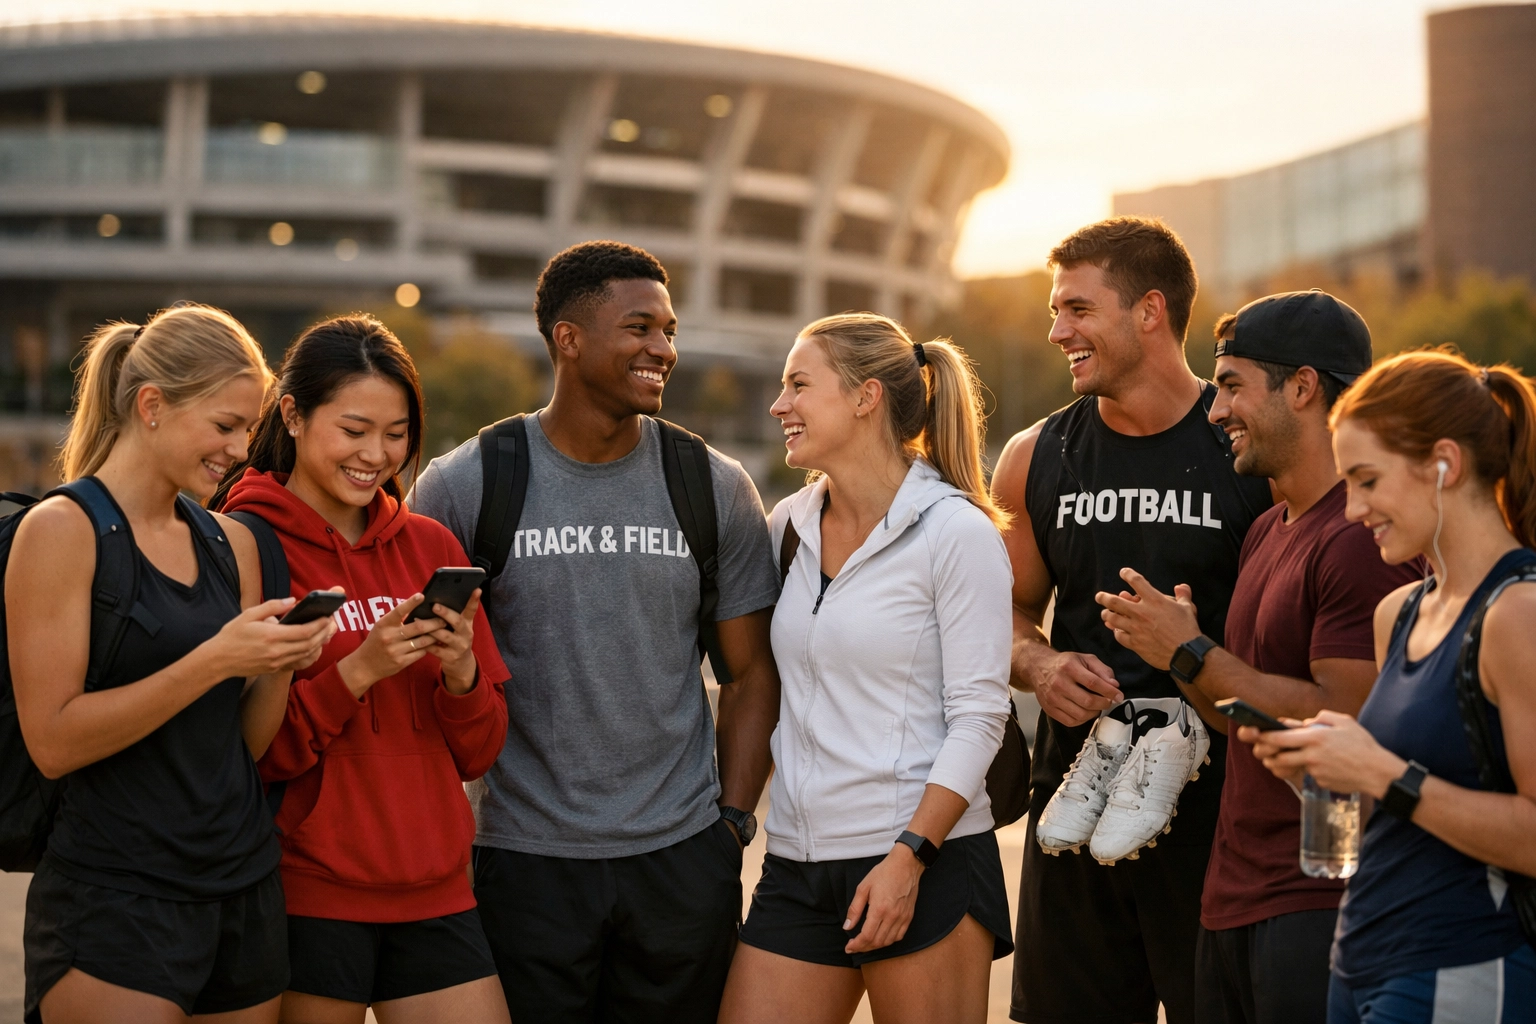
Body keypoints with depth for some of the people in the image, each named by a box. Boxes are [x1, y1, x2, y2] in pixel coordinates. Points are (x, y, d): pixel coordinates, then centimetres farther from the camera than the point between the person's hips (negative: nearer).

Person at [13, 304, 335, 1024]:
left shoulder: (231, 542, 11)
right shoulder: (63, 529, -8)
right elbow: (52, 740, -15)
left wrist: (280, 664, -6)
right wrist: (214, 660, -20)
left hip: (244, 887, 6)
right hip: (115, 896, -6)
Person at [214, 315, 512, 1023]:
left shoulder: (431, 547, 9)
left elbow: (478, 752, 10)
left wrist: (461, 673, -10)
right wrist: (357, 672, -20)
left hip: (433, 891, 4)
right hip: (308, 894, -4)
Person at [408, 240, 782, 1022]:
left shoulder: (717, 489, 3)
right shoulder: (461, 487, -3)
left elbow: (753, 673, 8)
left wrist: (733, 824, 2)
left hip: (681, 861, 2)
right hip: (523, 862, -2)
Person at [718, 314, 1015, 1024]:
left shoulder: (956, 531, -7)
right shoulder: (790, 525, 10)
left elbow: (979, 716, -11)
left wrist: (909, 857, -17)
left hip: (927, 863, -5)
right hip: (796, 865, 6)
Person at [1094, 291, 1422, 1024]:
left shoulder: (1362, 538, -15)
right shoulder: (1266, 531, 16)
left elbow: (1345, 722, -21)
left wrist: (1193, 656, -13)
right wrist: (1170, 651, 1)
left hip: (1319, 902, -9)